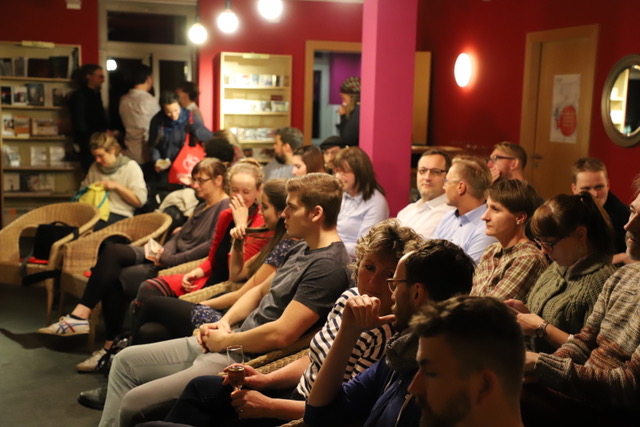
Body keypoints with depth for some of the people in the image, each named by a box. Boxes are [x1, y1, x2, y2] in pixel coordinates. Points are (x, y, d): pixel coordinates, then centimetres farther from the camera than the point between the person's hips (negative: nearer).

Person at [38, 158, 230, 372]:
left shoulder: (226, 208, -8)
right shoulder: (202, 207, 24)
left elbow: (212, 245, -20)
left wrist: (169, 260, -18)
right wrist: (164, 251, -1)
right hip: (167, 259, 10)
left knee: (114, 277, -18)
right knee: (112, 251, -12)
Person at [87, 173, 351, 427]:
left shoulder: (328, 266, -21)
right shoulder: (301, 250, 10)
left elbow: (281, 334, -26)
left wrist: (224, 340, -11)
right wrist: (225, 321, 4)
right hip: (226, 343, 10)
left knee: (133, 403, -13)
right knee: (126, 361, 13)